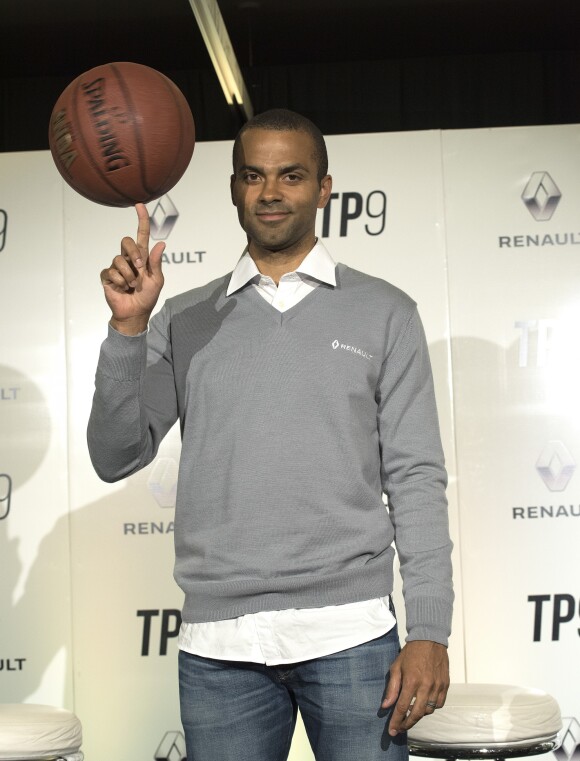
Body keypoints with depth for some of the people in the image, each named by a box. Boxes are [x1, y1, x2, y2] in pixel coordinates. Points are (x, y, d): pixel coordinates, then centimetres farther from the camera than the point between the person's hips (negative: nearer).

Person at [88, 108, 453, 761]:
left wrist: (429, 633, -5)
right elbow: (116, 457, 3)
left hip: (350, 633, -1)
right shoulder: (185, 321, 11)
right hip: (217, 645, 2)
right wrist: (128, 327, -9)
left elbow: (415, 479, 2)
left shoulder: (384, 313, 7)